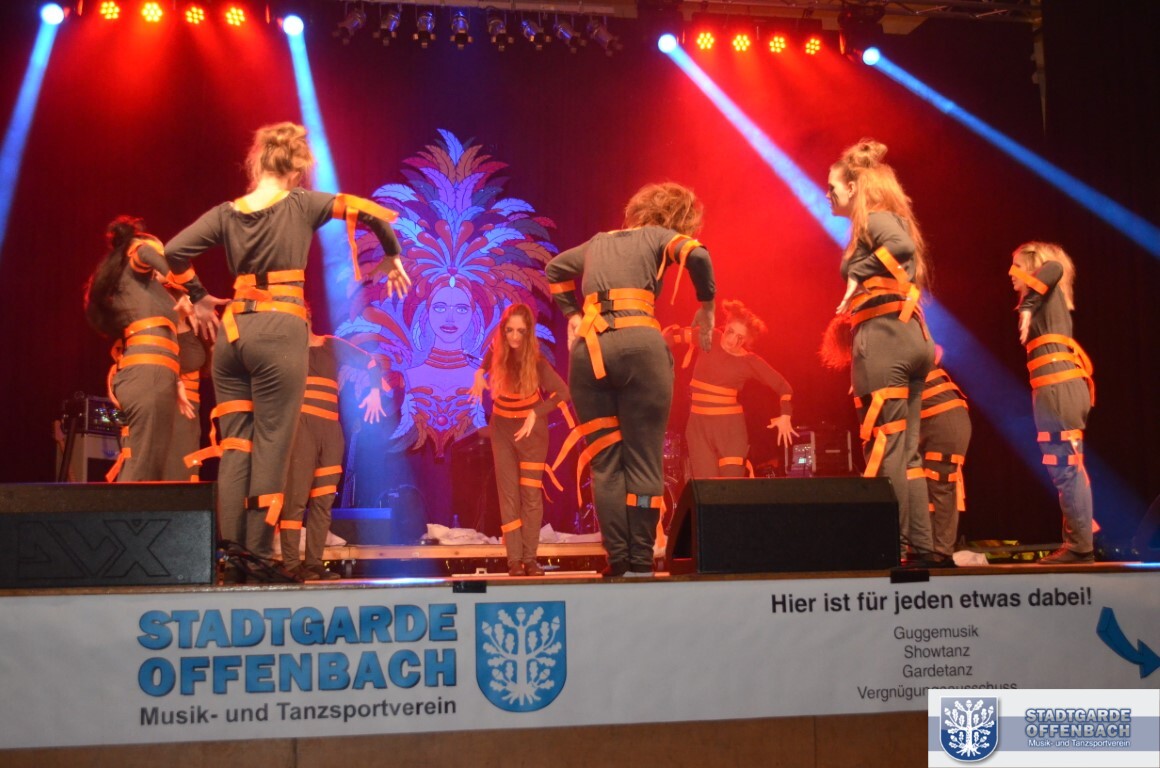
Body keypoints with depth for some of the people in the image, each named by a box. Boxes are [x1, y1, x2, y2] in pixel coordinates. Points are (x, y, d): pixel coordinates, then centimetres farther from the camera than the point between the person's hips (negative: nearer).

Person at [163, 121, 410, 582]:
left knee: (234, 446, 7)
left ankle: (231, 557, 5)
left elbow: (174, 252, 3)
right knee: (271, 447, -2)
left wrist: (198, 297, 17)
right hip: (279, 332, -4)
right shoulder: (300, 204, 1)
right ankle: (258, 559, -2)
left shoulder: (227, 213, 9)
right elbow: (370, 211, -7)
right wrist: (391, 256, 9)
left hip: (231, 332, 4)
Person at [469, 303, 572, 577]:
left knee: (531, 494, -3)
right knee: (509, 495, -2)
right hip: (502, 430, 2)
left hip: (532, 430, -2)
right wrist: (479, 374, -5)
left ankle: (530, 558, 2)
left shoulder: (536, 360, -20)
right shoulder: (496, 350, -11)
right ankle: (514, 560, -2)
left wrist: (535, 414, -31)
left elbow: (563, 393, -26)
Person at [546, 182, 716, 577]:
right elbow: (696, 255, -9)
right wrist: (707, 305, 4)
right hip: (639, 343, -4)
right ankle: (640, 563, -3)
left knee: (604, 462, 6)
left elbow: (555, 268, 41)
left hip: (589, 349, 4)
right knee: (643, 460, 0)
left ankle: (618, 562, 0)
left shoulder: (598, 242, 26)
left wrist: (572, 314, 32)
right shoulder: (658, 237, 11)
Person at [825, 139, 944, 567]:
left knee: (884, 450, -10)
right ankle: (921, 547, 9)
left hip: (883, 338, -10)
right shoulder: (889, 219, 24)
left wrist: (856, 273, -16)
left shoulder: (873, 218, -4)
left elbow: (902, 245, -25)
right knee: (906, 451, 9)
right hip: (909, 337, 10)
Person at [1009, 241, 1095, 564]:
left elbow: (1055, 267, -20)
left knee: (1064, 467, -11)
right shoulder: (1047, 299, 26)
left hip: (1057, 385, -10)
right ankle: (1080, 543, 11)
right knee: (1070, 468, 9)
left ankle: (1079, 546, -12)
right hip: (1065, 385, 10)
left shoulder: (1046, 292, 2)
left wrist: (1028, 304, -19)